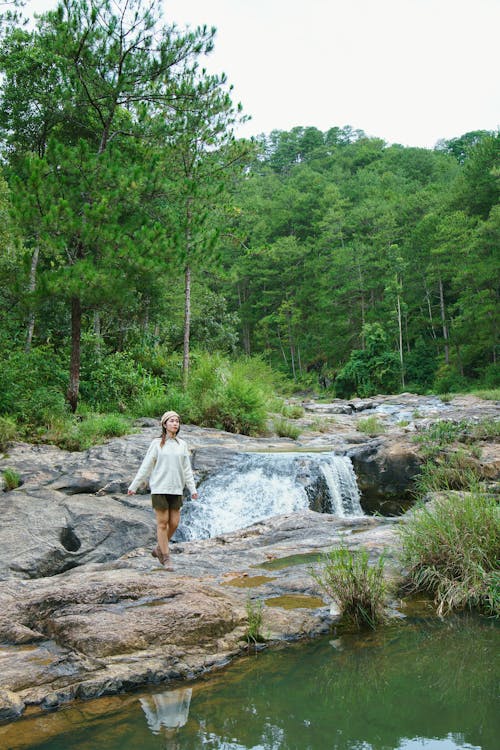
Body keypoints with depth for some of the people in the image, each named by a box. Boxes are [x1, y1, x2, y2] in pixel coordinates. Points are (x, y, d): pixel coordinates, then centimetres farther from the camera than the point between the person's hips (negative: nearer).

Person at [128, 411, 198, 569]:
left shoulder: (182, 445, 8)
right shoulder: (157, 443, -1)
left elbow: (187, 469, 10)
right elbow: (146, 466, 2)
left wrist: (192, 489, 4)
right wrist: (134, 485, 2)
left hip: (176, 489, 3)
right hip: (159, 488, -3)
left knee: (174, 523, 3)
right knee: (162, 523, 0)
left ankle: (159, 549, 26)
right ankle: (166, 558, 10)